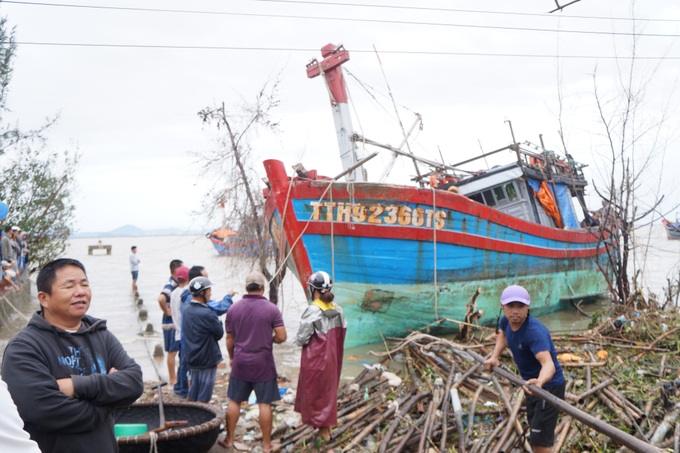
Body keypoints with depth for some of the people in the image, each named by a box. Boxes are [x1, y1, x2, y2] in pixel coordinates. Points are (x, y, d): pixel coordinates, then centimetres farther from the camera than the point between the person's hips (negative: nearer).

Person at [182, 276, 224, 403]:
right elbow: (220, 333, -13)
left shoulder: (187, 311, 5)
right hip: (207, 360, -8)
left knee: (192, 394, 20)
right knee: (204, 397, 3)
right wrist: (218, 321, 3)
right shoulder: (207, 314, -23)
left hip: (192, 358, 8)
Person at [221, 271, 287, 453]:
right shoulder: (271, 309, -9)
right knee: (264, 404, 4)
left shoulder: (234, 308, -1)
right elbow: (281, 337, -11)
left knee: (234, 401, 14)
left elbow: (229, 338, 6)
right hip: (263, 363, -2)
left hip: (240, 362, 2)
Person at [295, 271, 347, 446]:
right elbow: (342, 333, 4)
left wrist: (298, 340, 4)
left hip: (315, 359, -6)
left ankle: (323, 430, 17)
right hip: (332, 357, 7)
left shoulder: (313, 310, -20)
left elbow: (301, 339, -17)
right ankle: (327, 427, 32)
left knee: (315, 393, 9)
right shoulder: (337, 309, -1)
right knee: (328, 390, 20)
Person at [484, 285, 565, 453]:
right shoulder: (506, 320, -10)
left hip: (549, 386, -8)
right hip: (532, 384, 9)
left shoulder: (535, 331, -33)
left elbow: (548, 363, -49)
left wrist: (540, 381, -68)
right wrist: (494, 356, 4)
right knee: (535, 429, 27)